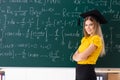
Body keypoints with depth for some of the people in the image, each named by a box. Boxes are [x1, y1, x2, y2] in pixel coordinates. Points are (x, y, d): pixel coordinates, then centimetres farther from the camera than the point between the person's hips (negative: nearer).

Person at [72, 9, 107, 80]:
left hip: (87, 72, -8)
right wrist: (80, 57, -10)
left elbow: (82, 56, -17)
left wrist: (77, 56, 4)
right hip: (79, 71, 8)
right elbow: (75, 56, 10)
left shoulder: (96, 38, -12)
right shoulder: (85, 39, 14)